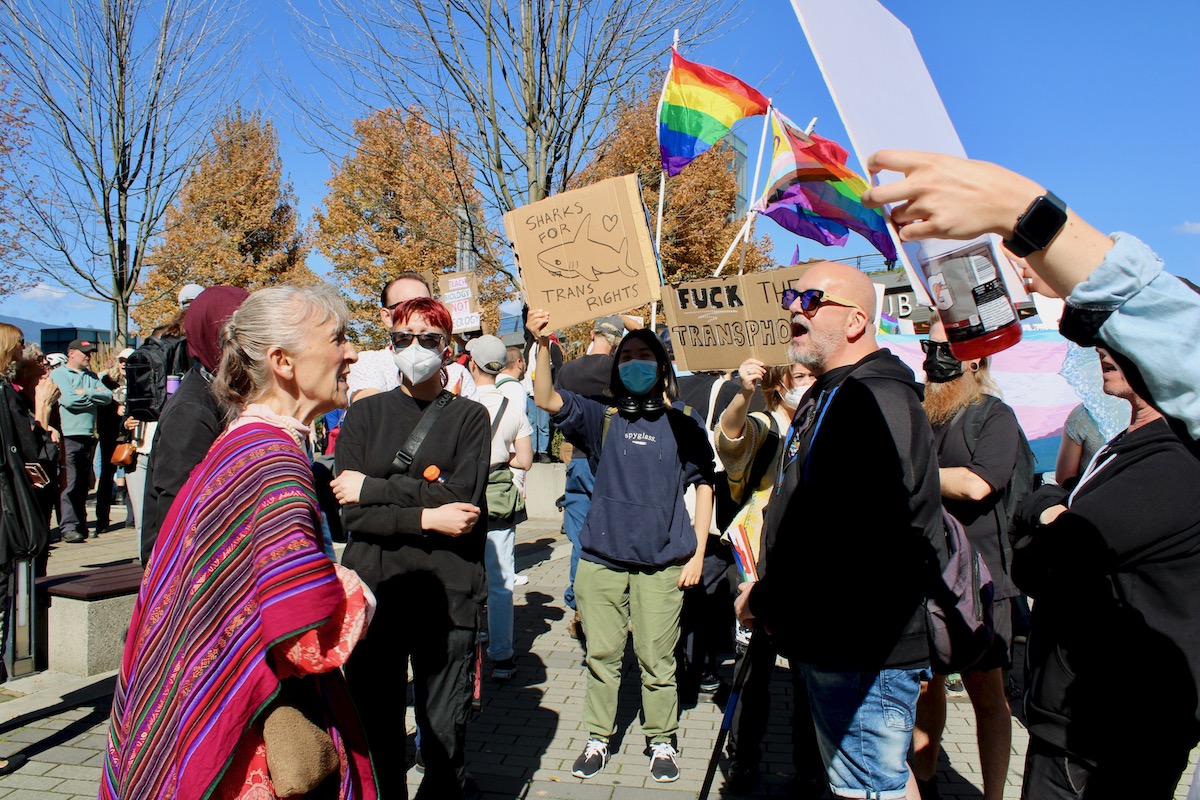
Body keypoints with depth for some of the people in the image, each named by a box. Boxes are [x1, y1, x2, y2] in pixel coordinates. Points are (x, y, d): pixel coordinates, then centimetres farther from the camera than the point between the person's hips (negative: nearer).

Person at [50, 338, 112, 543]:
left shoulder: (91, 376, 19)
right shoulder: (58, 374, 1)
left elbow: (108, 396, 5)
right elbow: (68, 400, -14)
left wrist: (86, 392, -8)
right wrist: (95, 396, -2)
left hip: (89, 436, 6)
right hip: (68, 436, -6)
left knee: (84, 484, 9)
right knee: (69, 483, -8)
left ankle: (81, 524, 15)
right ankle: (68, 527, -7)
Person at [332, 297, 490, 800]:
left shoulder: (470, 417, 6)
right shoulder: (365, 414, 9)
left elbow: (463, 497, -10)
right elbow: (349, 513, -1)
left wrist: (373, 488, -7)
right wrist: (425, 518, -12)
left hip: (448, 594, -1)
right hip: (373, 590, 1)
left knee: (446, 735, 5)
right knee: (375, 729, 6)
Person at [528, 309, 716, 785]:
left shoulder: (683, 427, 4)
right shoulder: (602, 420, 4)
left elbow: (704, 486, 8)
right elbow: (547, 400, -8)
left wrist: (697, 553, 2)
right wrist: (543, 345, -23)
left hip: (661, 563, -1)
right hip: (601, 558, 1)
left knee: (656, 660, 7)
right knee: (601, 656, 12)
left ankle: (662, 742, 26)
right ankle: (598, 738, 29)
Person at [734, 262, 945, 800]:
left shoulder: (875, 401, -20)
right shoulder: (827, 397, 16)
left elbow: (849, 541, -29)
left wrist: (767, 601, -16)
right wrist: (770, 593, 10)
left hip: (863, 650, -10)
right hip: (832, 642, 10)